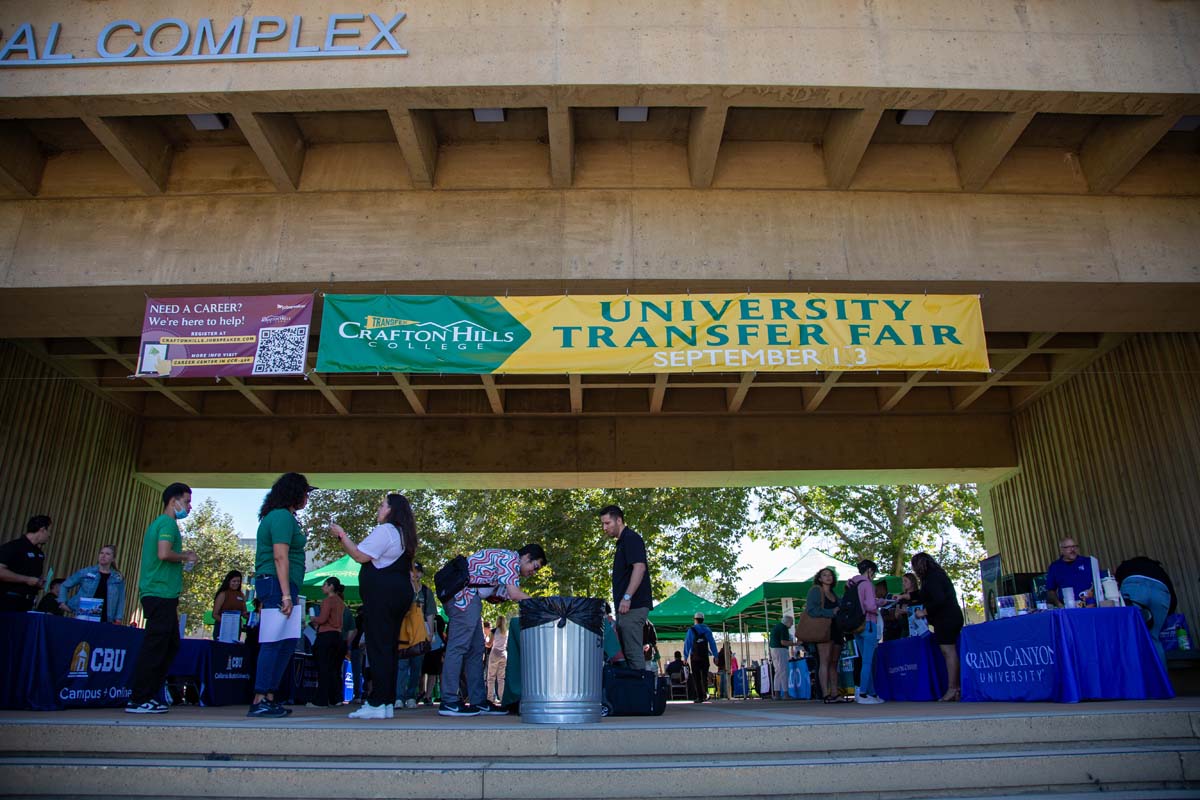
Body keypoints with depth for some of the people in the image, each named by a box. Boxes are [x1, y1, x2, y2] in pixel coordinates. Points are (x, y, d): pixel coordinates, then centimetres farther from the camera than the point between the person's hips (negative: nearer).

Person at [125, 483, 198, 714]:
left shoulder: (158, 522, 22)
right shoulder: (168, 523, -9)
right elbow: (164, 554, -22)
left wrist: (181, 556, 18)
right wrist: (185, 557, -6)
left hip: (157, 594, 10)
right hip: (162, 593, -10)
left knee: (170, 645, 14)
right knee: (155, 647, -7)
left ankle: (148, 696, 18)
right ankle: (138, 700, -3)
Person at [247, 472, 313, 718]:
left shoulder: (281, 516, 21)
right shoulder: (283, 516, -11)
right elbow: (280, 557, -18)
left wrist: (300, 537, 31)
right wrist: (286, 594, -21)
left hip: (282, 587, 11)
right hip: (278, 585, -11)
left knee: (287, 642, 9)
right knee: (274, 643, -9)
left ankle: (268, 698, 13)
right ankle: (260, 702, -6)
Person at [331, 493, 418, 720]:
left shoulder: (384, 530, -9)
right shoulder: (403, 534, 21)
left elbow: (360, 556, -14)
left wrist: (341, 535, -4)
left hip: (382, 593, -10)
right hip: (400, 593, 10)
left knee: (378, 647, -10)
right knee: (389, 647, 9)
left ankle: (377, 703, -11)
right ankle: (388, 703, 11)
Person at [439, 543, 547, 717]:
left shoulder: (508, 564, 20)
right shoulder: (509, 558, -10)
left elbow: (496, 596, 13)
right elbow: (514, 594, -21)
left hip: (468, 598, 11)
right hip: (463, 594, -11)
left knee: (476, 648, 9)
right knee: (458, 646, -10)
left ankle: (479, 701, 12)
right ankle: (449, 702, -8)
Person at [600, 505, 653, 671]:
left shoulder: (631, 538, -9)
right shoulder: (622, 541, 21)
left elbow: (639, 567, -21)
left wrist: (627, 597, -26)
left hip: (632, 606, -11)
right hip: (627, 607, 11)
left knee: (633, 652, -10)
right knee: (628, 652, 12)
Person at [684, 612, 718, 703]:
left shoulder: (691, 630, -2)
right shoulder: (707, 630, 7)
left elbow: (687, 644, -5)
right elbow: (712, 643, 6)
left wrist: (685, 656, -2)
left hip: (695, 657, -2)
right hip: (705, 656, 2)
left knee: (696, 677, 3)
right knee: (704, 675, 10)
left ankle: (699, 697, 0)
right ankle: (705, 692, -10)